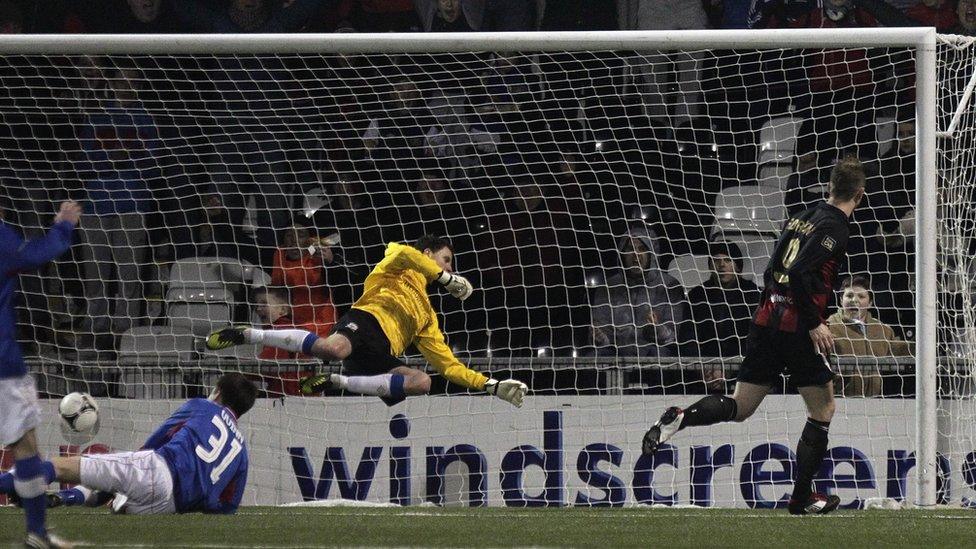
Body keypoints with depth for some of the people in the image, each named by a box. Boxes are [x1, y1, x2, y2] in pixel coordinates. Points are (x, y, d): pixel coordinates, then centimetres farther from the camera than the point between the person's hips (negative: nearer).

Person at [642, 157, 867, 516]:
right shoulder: (834, 227, -10)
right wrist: (815, 324, -18)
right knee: (823, 409, 8)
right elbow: (800, 272, -21)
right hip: (796, 327, -7)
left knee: (739, 408, 11)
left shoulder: (802, 218, 15)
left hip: (766, 320, 7)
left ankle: (679, 418, -16)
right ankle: (802, 497, 9)